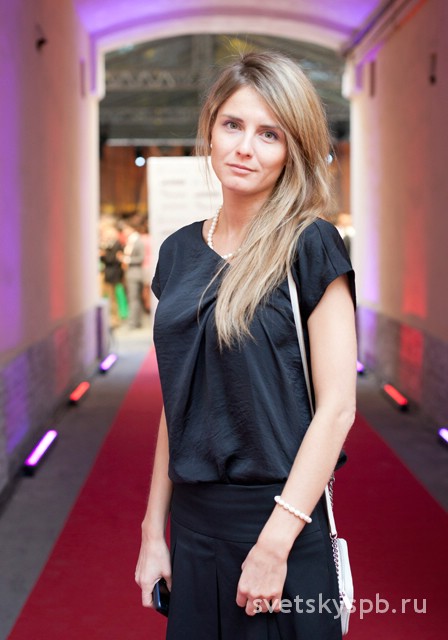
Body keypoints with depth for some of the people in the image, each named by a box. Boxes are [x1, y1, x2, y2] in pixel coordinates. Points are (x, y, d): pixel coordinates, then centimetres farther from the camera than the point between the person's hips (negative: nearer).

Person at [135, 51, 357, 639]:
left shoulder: (309, 247, -9)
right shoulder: (180, 252, 7)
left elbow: (336, 407, -13)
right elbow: (178, 403, 10)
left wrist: (275, 542, -18)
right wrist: (154, 530, 9)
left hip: (281, 523, -5)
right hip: (192, 523, 5)